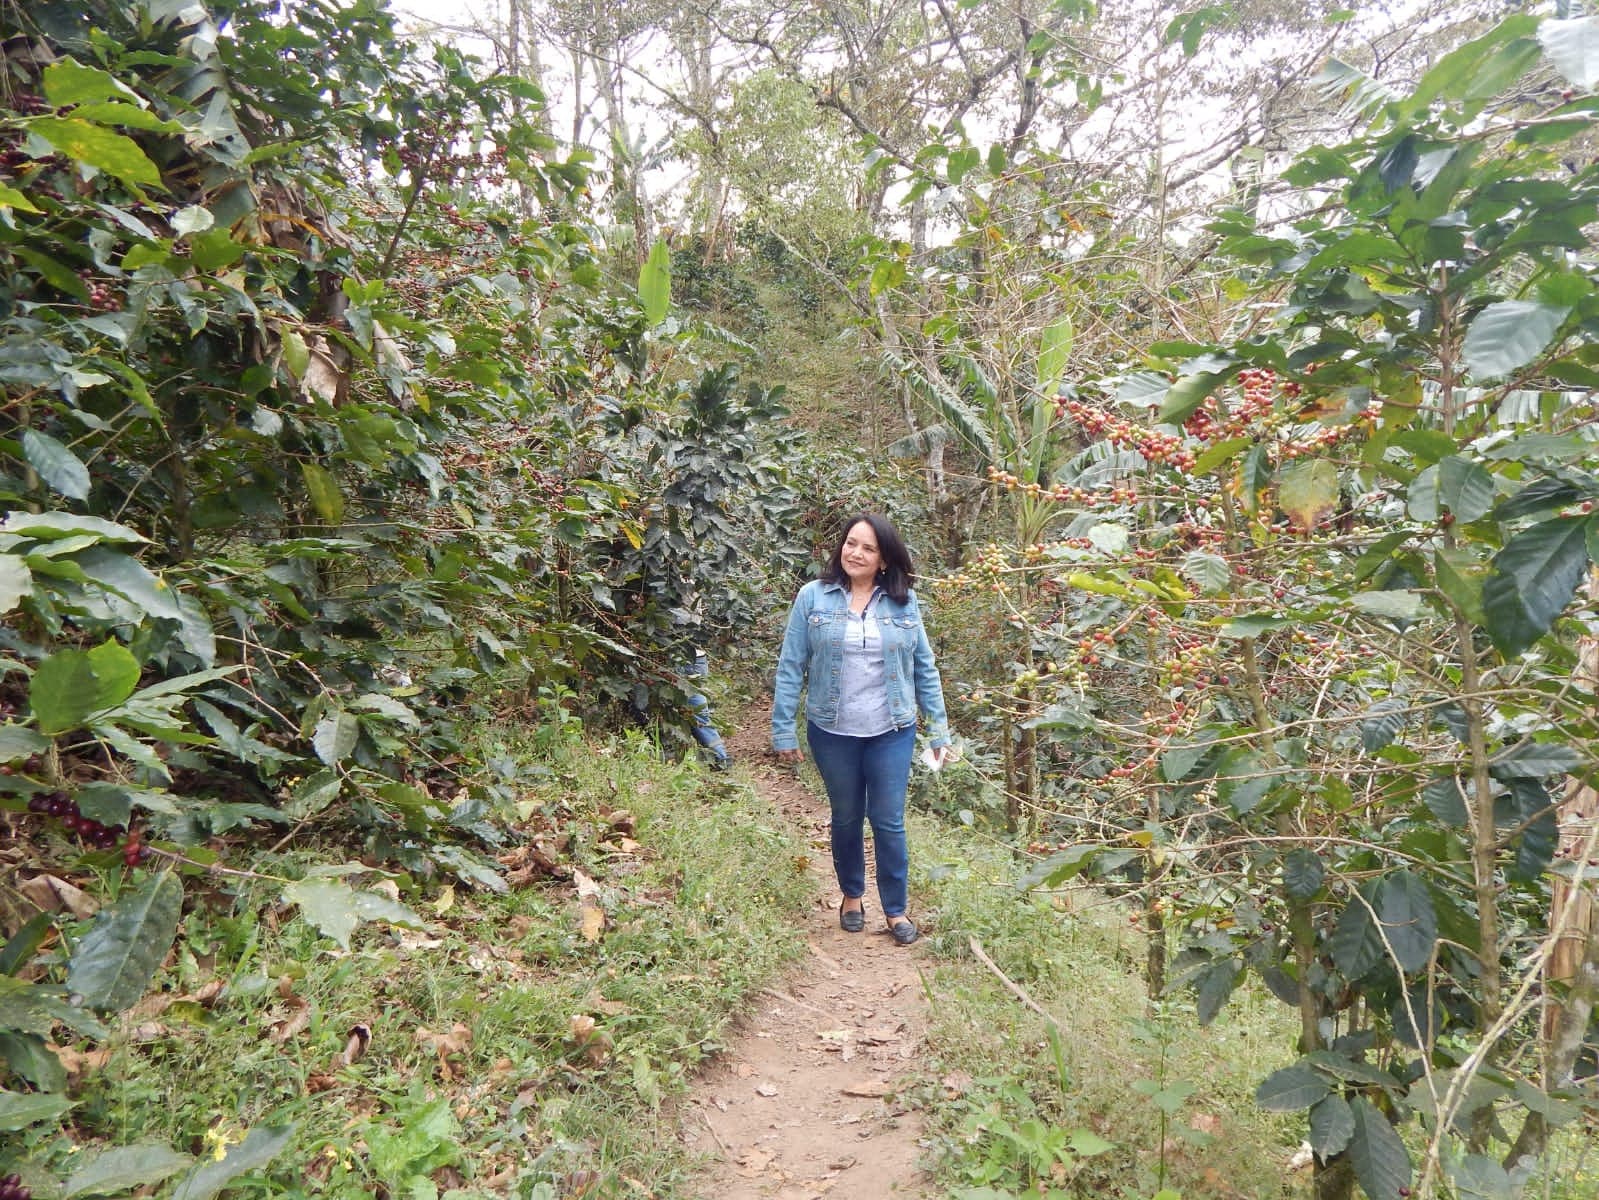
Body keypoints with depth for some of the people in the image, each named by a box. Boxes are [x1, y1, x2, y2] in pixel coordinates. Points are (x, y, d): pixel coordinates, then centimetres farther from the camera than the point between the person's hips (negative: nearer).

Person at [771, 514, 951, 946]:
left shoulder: (904, 602, -1)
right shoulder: (813, 597, -5)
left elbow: (924, 667, 4)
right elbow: (791, 667, -4)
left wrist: (939, 729, 3)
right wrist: (783, 731, -5)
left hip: (891, 733, 0)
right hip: (832, 733, 0)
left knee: (889, 822, 7)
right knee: (846, 819, 16)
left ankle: (896, 910, 25)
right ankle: (852, 896, 38)